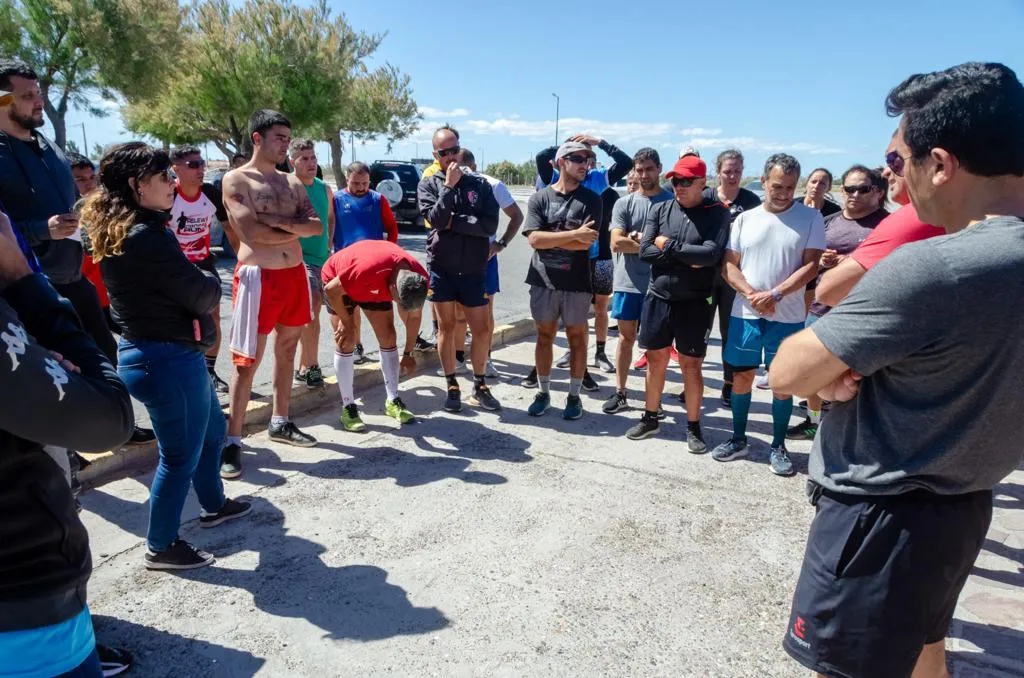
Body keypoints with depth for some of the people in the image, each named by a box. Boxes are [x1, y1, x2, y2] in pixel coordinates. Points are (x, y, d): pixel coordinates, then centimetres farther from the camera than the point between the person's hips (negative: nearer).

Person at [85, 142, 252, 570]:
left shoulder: (119, 233, 9)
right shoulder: (147, 236, -23)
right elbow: (201, 296, -19)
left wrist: (201, 285, -6)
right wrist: (212, 283, 2)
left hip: (148, 352, 11)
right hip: (169, 359, -11)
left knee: (212, 429, 26)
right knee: (181, 455, 5)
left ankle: (214, 505, 45)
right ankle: (160, 548, 22)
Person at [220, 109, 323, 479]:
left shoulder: (292, 183, 13)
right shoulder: (236, 180, -4)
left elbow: (317, 226, 0)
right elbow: (253, 232, -17)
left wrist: (280, 221, -15)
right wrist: (295, 230, -5)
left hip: (295, 273, 7)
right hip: (257, 276, -6)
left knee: (287, 350, 15)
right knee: (247, 362, -4)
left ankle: (280, 422, 29)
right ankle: (233, 440, 3)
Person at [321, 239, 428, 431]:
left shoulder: (419, 277, -26)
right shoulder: (368, 269, -46)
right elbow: (331, 289, -29)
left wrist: (408, 354, 0)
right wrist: (347, 323, -19)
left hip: (376, 286, 5)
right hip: (338, 282, -5)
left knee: (389, 338, -1)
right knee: (345, 342, -12)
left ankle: (393, 402, 10)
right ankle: (348, 408, -4)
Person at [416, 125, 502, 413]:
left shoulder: (480, 183, 2)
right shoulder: (428, 184, 2)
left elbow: (490, 224, -10)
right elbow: (436, 219, -15)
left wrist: (453, 221, -14)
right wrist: (449, 185, -15)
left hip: (474, 270, 1)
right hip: (441, 268, -1)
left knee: (481, 329, 5)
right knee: (446, 328, 7)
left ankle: (480, 386, 23)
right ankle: (452, 387, 21)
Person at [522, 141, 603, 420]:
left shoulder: (591, 199, 0)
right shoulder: (539, 198, 1)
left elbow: (587, 242, -12)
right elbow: (534, 239, -13)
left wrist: (548, 238, -10)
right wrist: (574, 234, -16)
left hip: (577, 282, -1)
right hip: (543, 281, 1)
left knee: (577, 337, 7)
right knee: (545, 335, 10)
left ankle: (574, 395, 19)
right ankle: (543, 392, 24)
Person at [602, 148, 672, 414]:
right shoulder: (624, 203, 4)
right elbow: (617, 243, -7)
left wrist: (640, 239, -10)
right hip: (627, 282, 2)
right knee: (626, 337, 11)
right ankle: (620, 392, 21)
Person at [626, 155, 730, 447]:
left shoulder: (717, 212, -5)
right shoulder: (660, 210, 3)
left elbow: (711, 254, -19)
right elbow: (644, 250, -6)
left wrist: (668, 245, -13)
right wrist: (688, 257, -13)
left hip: (695, 303, -3)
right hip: (658, 298, 3)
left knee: (691, 365, 5)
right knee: (655, 360, 13)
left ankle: (693, 427, 20)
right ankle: (650, 418, 29)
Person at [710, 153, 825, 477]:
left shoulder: (810, 217, -1)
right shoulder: (745, 219, 5)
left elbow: (810, 266, -7)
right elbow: (729, 265, 3)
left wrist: (774, 295, -17)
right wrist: (751, 294, -12)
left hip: (788, 317, -2)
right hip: (745, 313, 2)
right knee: (741, 376, 9)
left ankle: (778, 446, 20)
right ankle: (738, 439, 25)